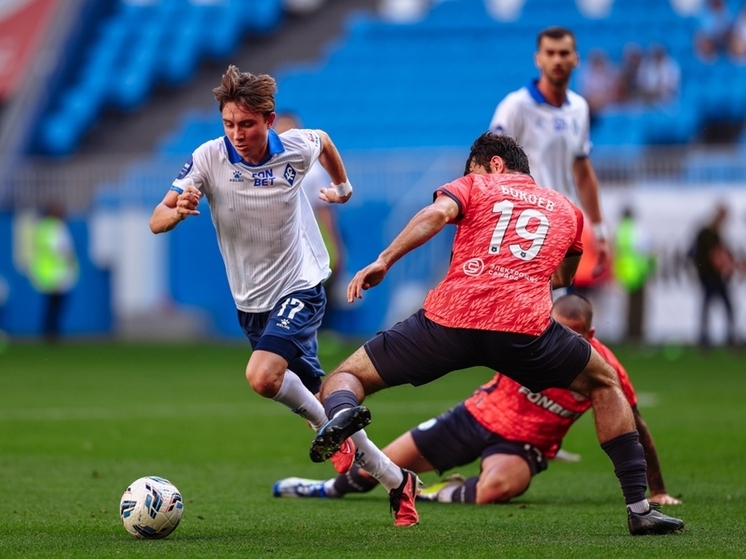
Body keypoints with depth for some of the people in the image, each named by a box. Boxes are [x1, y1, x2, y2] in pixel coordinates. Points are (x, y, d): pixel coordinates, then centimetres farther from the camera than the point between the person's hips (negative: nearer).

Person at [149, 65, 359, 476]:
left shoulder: (297, 148, -15)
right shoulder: (209, 157, -16)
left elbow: (323, 141, 11)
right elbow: (157, 222, -18)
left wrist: (343, 186, 24)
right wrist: (177, 211, -39)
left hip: (300, 288, -3)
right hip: (250, 301, 3)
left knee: (262, 377, -24)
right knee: (309, 388, 15)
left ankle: (326, 426, 0)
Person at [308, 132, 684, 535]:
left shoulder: (475, 186, 21)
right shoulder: (566, 210, 30)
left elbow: (436, 213, -1)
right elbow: (563, 280, 45)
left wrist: (383, 261, -4)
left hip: (449, 319, -1)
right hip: (526, 327, 1)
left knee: (345, 378, 14)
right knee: (604, 383, 28)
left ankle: (341, 413, -28)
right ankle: (639, 508, 16)